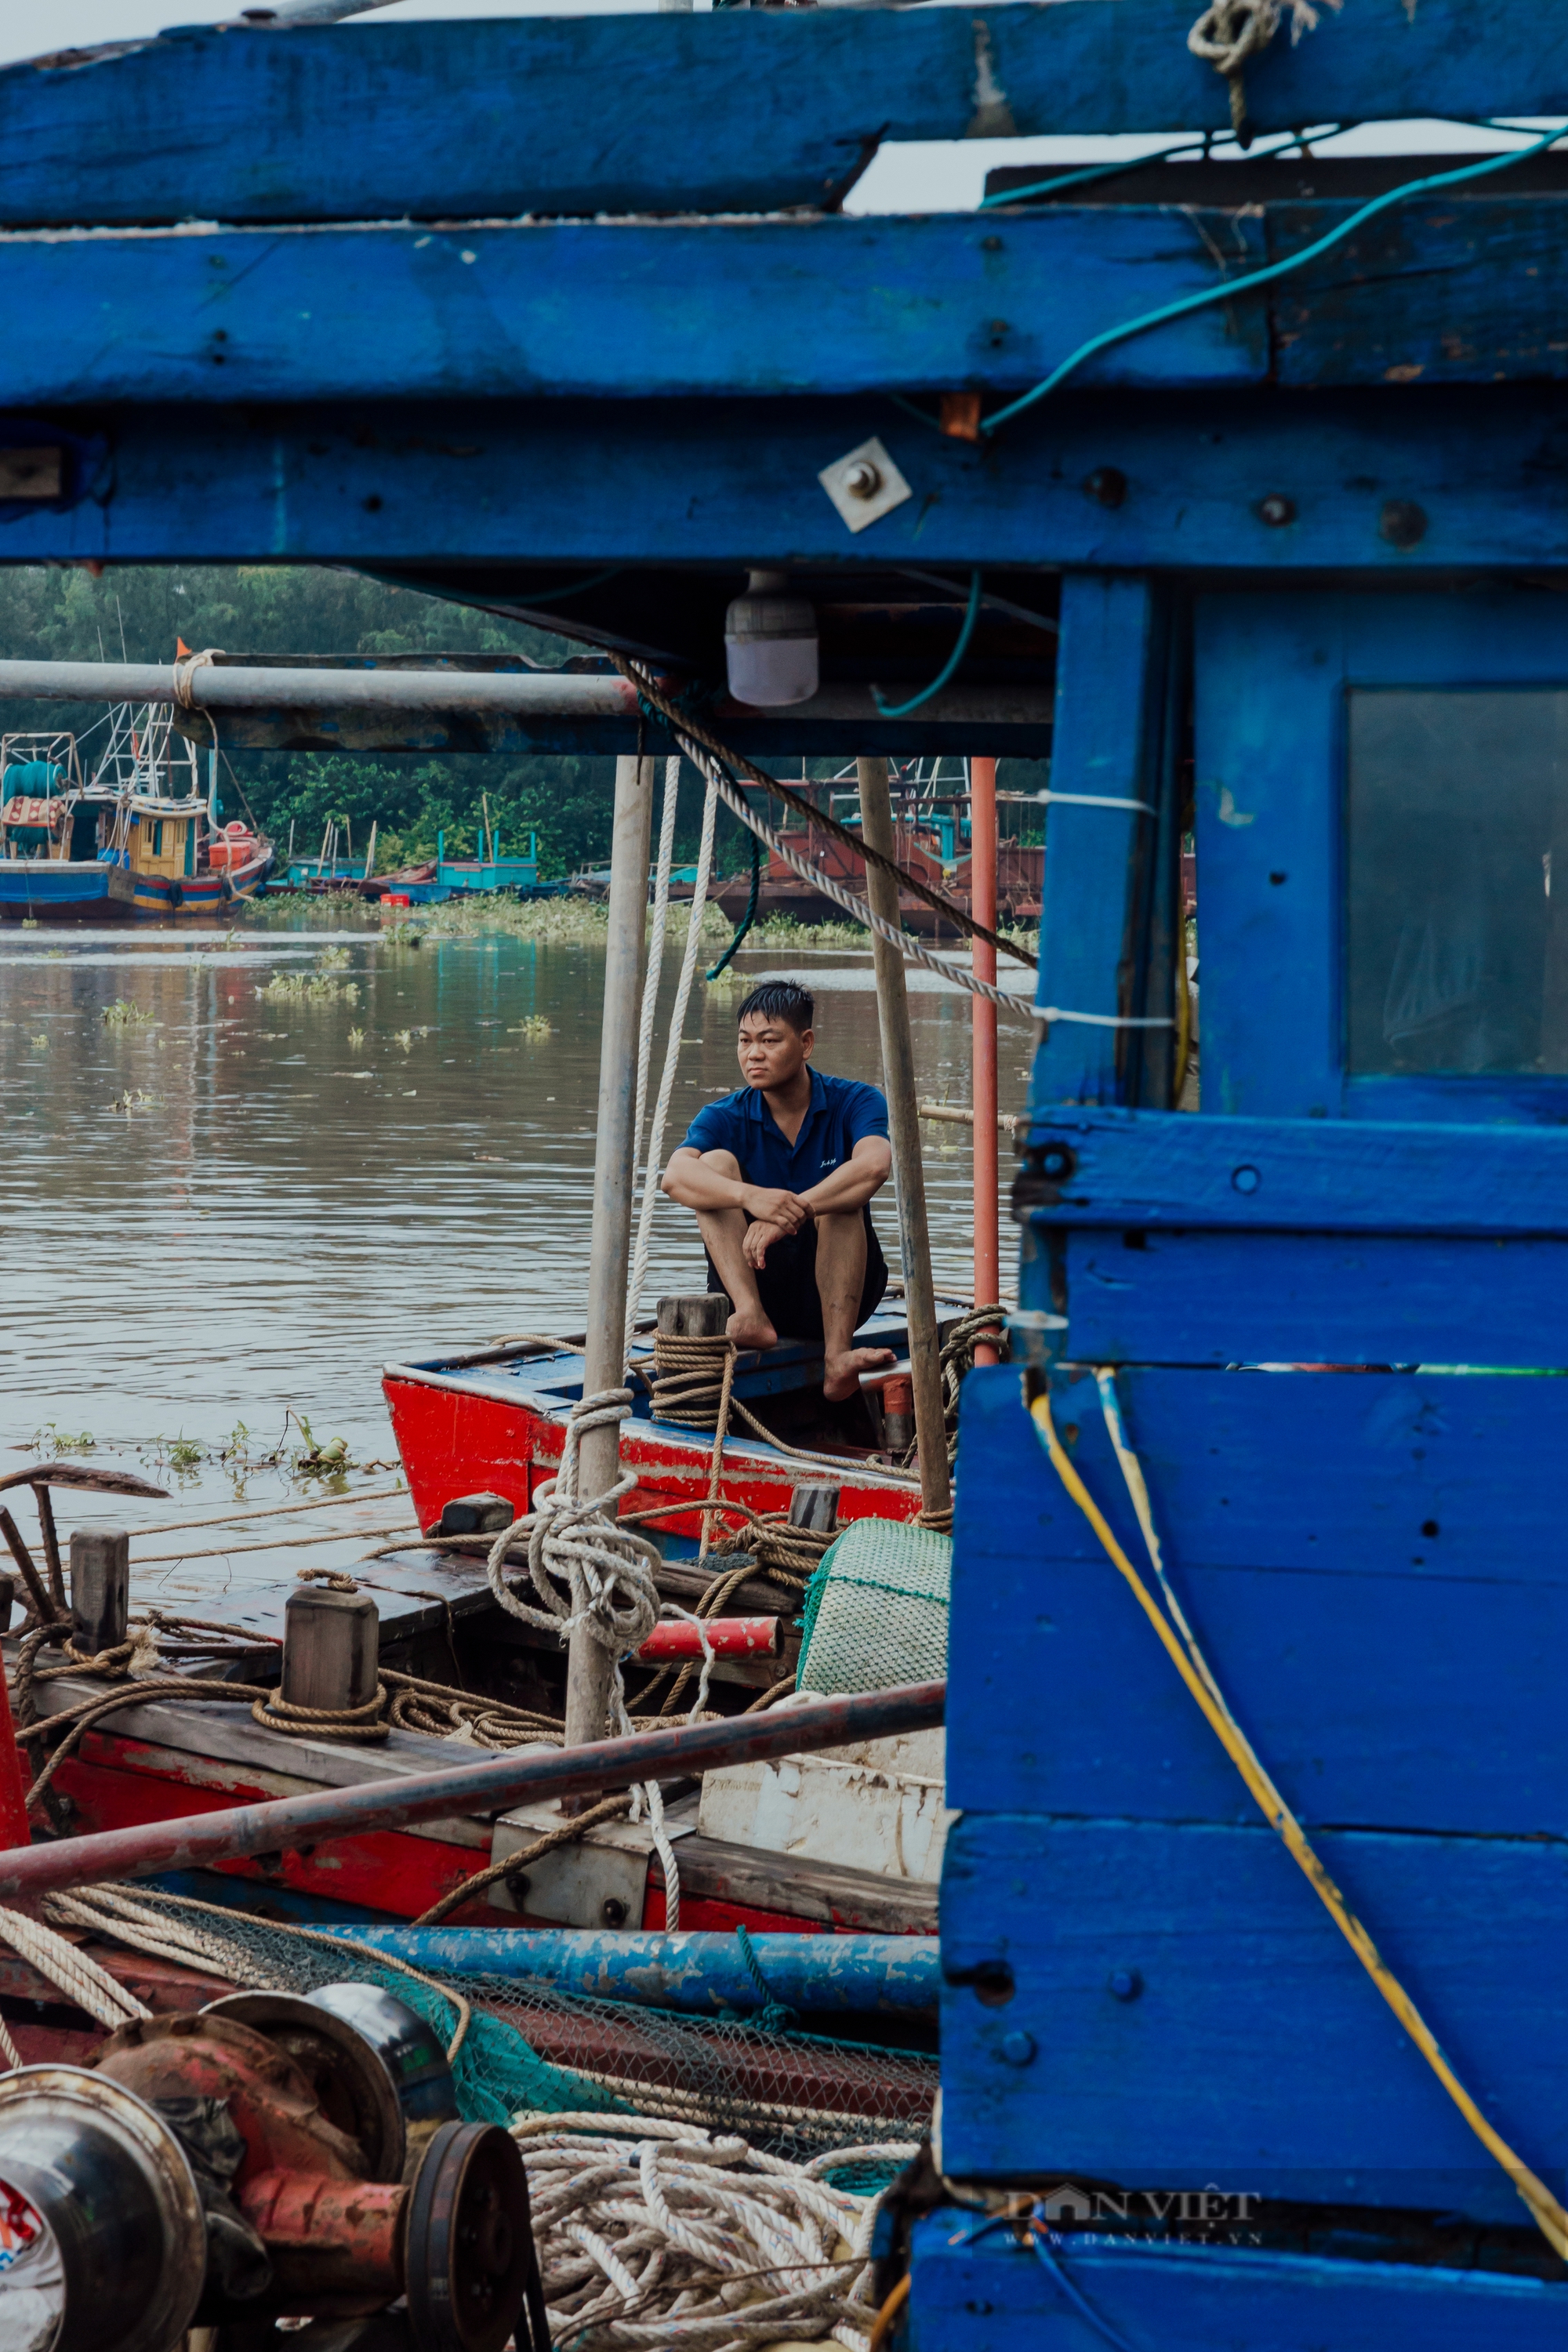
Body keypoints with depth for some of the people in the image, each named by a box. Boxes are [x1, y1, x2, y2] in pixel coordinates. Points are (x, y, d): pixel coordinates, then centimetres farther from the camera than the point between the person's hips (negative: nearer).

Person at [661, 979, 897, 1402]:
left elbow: (875, 1166, -29)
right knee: (716, 1164, -16)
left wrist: (790, 1212, -43)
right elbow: (676, 1176, -25)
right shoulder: (726, 1118, -2)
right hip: (753, 1281, 1)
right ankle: (750, 1315, -35)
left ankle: (837, 1356, -38)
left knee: (841, 1197, -27)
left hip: (836, 1286, -1)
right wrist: (750, 1197, -46)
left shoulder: (852, 1103, -5)